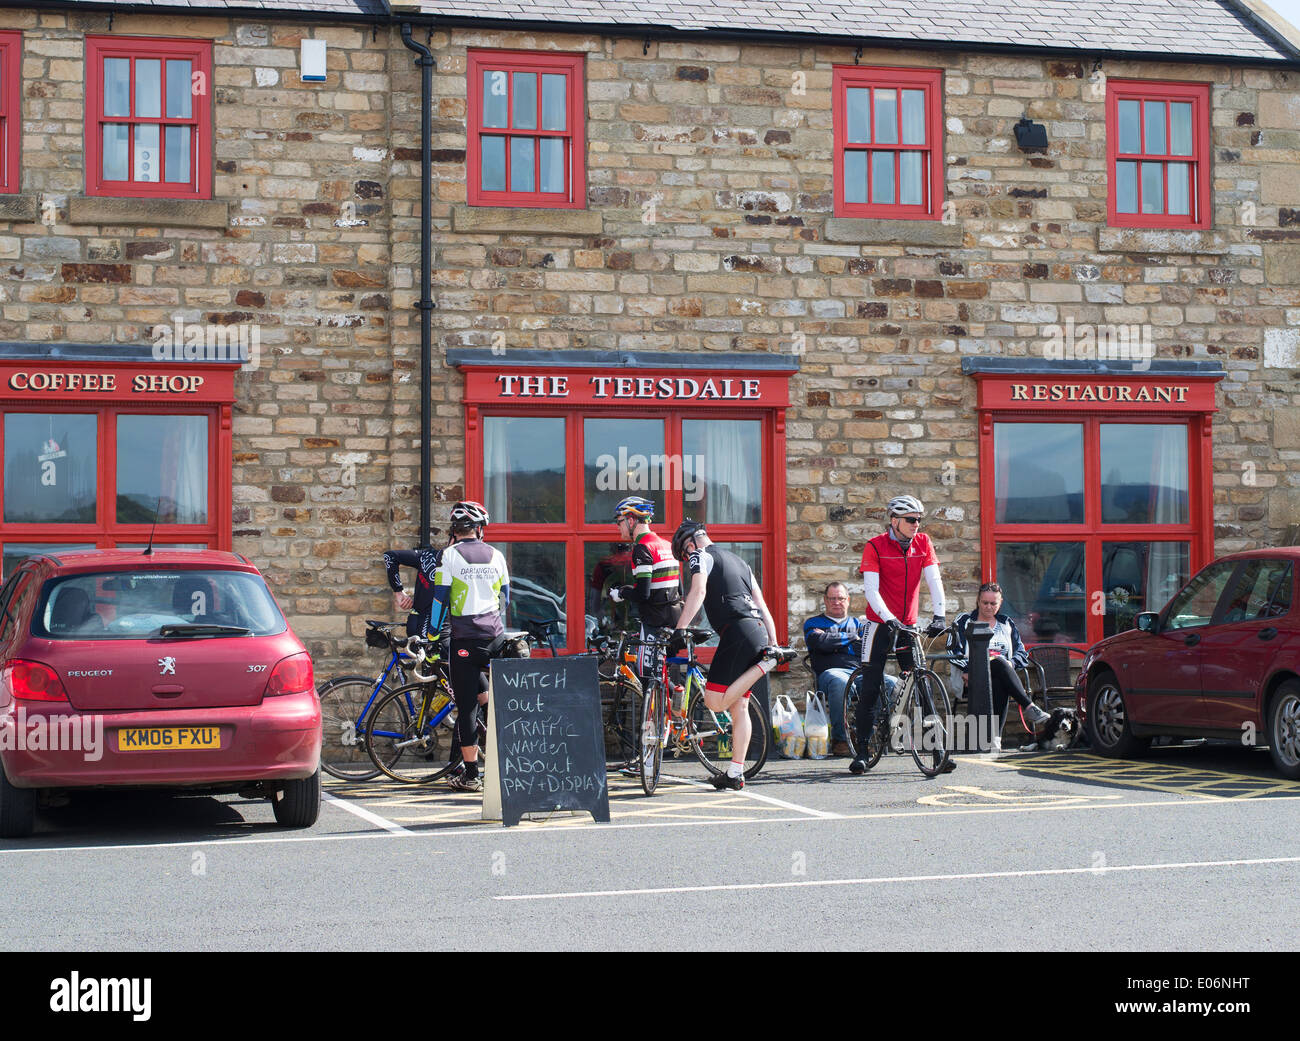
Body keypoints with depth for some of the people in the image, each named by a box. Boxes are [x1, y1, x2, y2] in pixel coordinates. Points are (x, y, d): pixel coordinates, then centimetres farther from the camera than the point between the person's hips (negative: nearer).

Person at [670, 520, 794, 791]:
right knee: (738, 707, 10)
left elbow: (698, 591, -14)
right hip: (758, 630, 9)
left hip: (737, 630, -9)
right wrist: (773, 642, 21)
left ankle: (768, 662, -12)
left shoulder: (701, 556, 5)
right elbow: (762, 606, 25)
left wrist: (680, 630, -20)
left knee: (715, 701, -11)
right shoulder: (738, 561, 30)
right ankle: (735, 774, 8)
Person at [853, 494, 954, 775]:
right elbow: (870, 589, -16)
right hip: (880, 625, -3)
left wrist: (938, 615, -19)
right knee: (870, 688, -3)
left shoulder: (923, 543, 2)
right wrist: (889, 619, -29)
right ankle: (862, 751, 5)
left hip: (908, 625, 3)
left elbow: (934, 580, -5)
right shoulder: (875, 546, -9)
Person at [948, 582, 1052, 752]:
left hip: (1000, 674, 2)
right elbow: (953, 650, 3)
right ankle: (1030, 709, -45)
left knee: (999, 685, -39)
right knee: (999, 663, -36)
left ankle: (995, 737, -47)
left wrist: (1011, 663, -6)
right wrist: (968, 669, -14)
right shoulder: (964, 621, 16)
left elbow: (1022, 652, 17)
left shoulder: (1006, 623, 24)